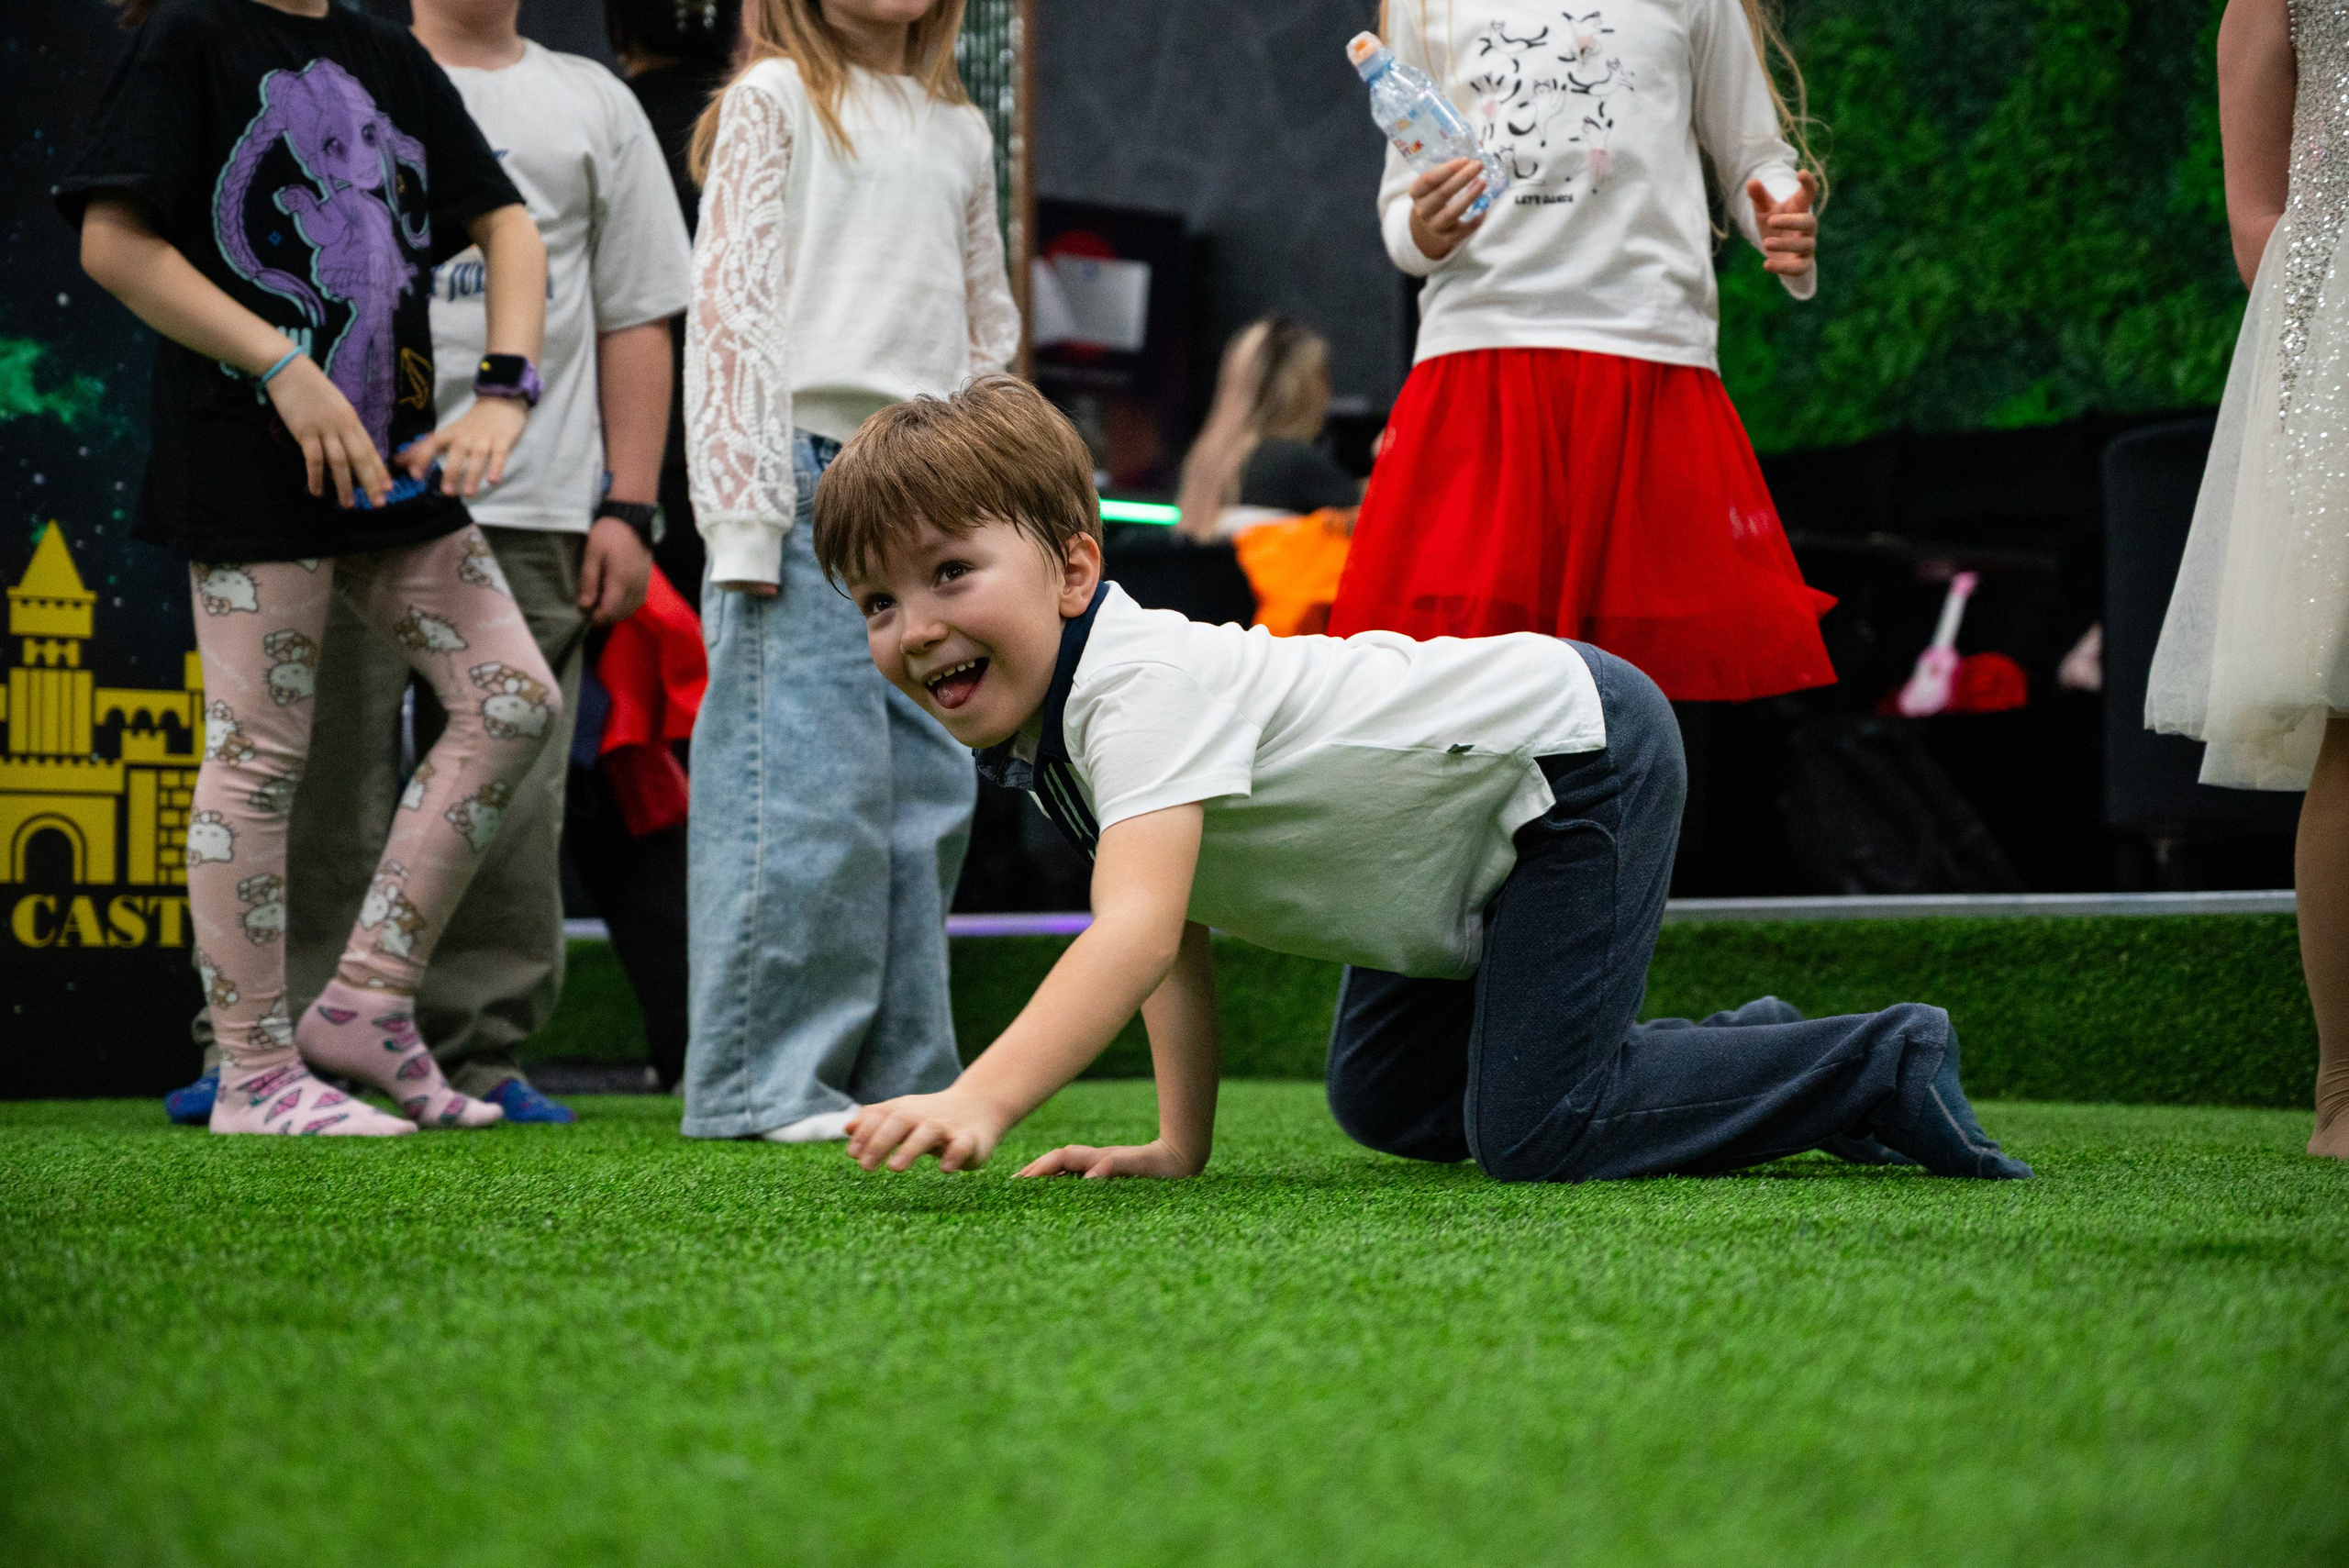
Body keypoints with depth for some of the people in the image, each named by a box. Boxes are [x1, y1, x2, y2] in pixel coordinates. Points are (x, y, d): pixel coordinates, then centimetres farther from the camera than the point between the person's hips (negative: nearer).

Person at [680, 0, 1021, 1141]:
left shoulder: (958, 133, 19)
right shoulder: (775, 102, 1)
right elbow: (730, 307, -5)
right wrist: (746, 521, -12)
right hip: (814, 481, -6)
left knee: (925, 791, 5)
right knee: (810, 785, -10)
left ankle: (899, 1070, 11)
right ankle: (765, 1079, -4)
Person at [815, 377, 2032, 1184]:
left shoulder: (1141, 686, -32)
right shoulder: (1043, 720, -2)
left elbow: (1138, 933, -47)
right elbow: (1181, 940, 8)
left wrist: (976, 1103, -60)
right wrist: (1180, 1143, 0)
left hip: (1580, 756, -10)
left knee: (1532, 1134, -15)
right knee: (1384, 1099, 18)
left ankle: (1881, 1070, 2)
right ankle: (1745, 1052, 30)